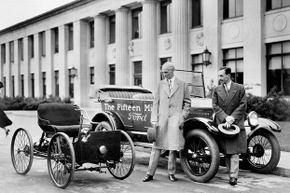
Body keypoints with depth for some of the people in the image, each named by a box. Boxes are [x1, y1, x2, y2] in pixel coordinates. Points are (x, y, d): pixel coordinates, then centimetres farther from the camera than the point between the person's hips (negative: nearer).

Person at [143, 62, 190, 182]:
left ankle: (171, 173, 14)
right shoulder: (160, 84, 12)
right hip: (162, 118, 1)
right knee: (157, 146, 1)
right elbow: (156, 103, 9)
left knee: (173, 147, 1)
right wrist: (154, 120, 1)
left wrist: (182, 117, -2)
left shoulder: (182, 85, 8)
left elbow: (187, 102, 9)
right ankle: (150, 174, 5)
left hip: (175, 118, -1)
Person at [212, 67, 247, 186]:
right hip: (221, 124, 3)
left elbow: (242, 105, -2)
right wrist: (225, 118, -13)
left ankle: (233, 176, -10)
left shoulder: (240, 88, 3)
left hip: (236, 123, -3)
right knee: (226, 152, 6)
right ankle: (232, 172, 15)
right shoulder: (217, 90, 8)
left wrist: (232, 118, -13)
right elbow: (215, 106, 1)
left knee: (234, 152, -8)